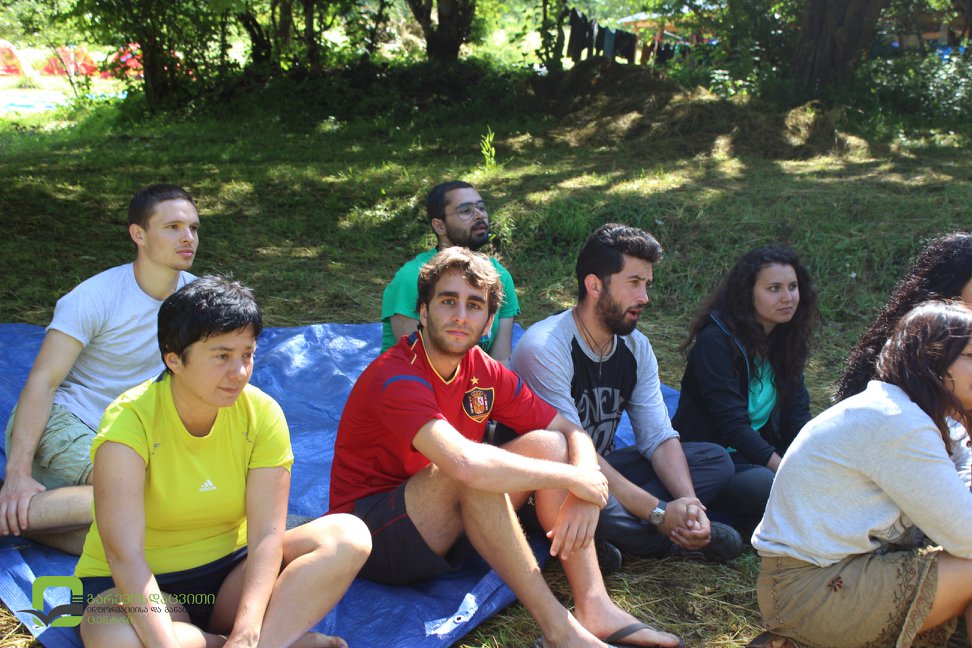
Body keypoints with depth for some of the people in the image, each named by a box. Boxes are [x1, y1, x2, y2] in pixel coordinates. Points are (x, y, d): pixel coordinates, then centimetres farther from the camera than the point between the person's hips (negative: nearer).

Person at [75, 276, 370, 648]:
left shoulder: (262, 414, -11)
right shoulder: (130, 419, -21)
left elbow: (266, 535, -17)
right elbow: (124, 554, -29)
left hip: (230, 571, 3)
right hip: (134, 586, -3)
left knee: (348, 536, -19)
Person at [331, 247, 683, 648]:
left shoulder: (483, 372, 0)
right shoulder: (396, 377, -24)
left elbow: (572, 433, 1)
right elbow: (465, 463, -40)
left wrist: (585, 493, -21)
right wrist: (572, 478, -28)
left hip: (447, 531, 8)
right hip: (373, 536, -7)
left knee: (546, 444, -8)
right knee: (472, 472, -34)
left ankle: (595, 608, -19)